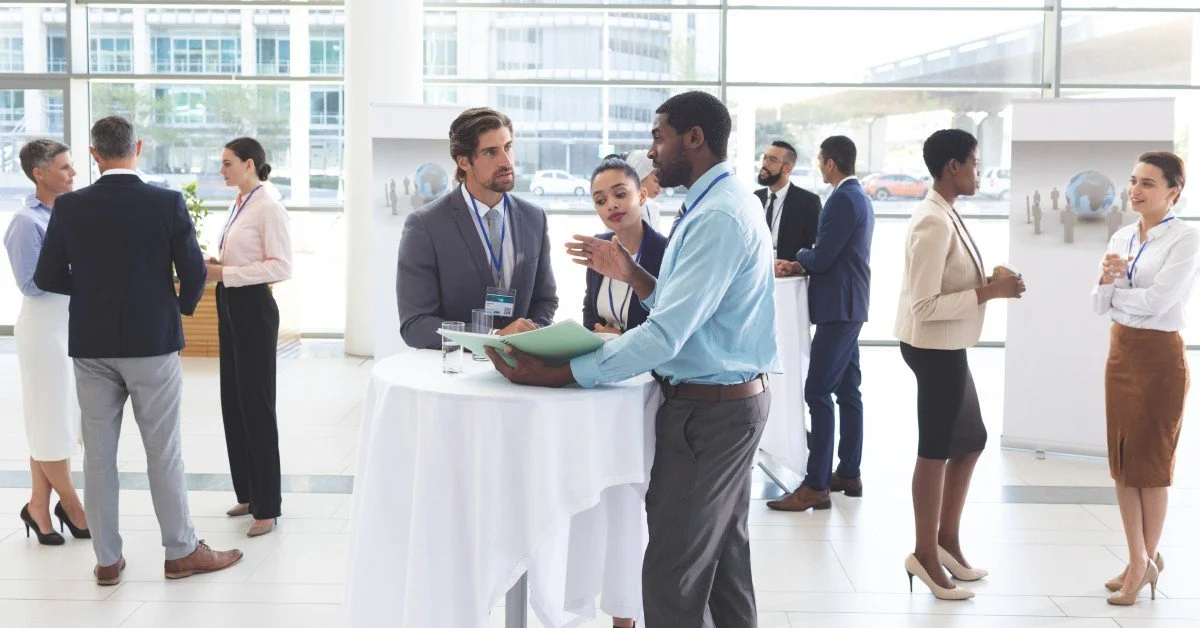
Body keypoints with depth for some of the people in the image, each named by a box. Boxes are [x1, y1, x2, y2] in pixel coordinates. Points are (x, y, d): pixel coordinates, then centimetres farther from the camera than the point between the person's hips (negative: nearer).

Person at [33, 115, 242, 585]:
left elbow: (47, 277, 0)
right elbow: (194, 271, -9)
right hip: (153, 341, -2)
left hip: (92, 346, 2)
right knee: (163, 452, 6)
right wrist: (184, 306, 12)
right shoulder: (168, 203, -9)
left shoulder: (69, 207, -4)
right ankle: (182, 552, 15)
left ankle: (107, 559, 16)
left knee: (98, 454, 9)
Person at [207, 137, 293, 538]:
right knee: (233, 402, 13)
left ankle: (267, 506, 5)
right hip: (229, 307, 9)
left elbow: (281, 266, -20)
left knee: (256, 404, -4)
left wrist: (225, 274, -21)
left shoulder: (268, 207, -14)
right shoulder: (238, 204, 13)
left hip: (253, 309, -9)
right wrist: (217, 265, 3)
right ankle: (248, 493, 25)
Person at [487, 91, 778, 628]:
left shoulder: (718, 217, -21)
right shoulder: (721, 204, 13)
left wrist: (560, 375, -30)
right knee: (725, 556, 20)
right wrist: (630, 274, 2)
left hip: (707, 410, -11)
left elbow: (667, 335, -29)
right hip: (733, 400, 11)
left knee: (672, 575, -4)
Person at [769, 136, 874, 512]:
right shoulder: (859, 197, 16)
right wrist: (800, 266, 8)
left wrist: (795, 264, 2)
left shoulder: (843, 200, -16)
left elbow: (822, 258, -18)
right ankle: (849, 474, 20)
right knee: (847, 391, 13)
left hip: (838, 309, -11)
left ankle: (816, 486, -9)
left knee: (818, 393, -10)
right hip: (849, 305, 11)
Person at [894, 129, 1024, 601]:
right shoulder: (934, 223, -22)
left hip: (947, 348, 10)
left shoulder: (944, 216, 8)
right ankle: (925, 554, 19)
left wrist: (987, 281, 3)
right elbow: (925, 305, -25)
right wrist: (988, 293, -21)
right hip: (935, 348, -10)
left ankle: (947, 539, 33)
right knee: (936, 451, 3)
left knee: (971, 441, 20)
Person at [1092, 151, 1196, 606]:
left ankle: (1147, 560, 19)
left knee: (1151, 462, 4)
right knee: (1122, 459, 9)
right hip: (1120, 352, 7)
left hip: (1160, 356, -6)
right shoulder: (1121, 237, 7)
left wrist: (1115, 290, -5)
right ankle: (1139, 559, 21)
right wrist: (1106, 279, -16)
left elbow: (1156, 300, -22)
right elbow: (1099, 306, 4)